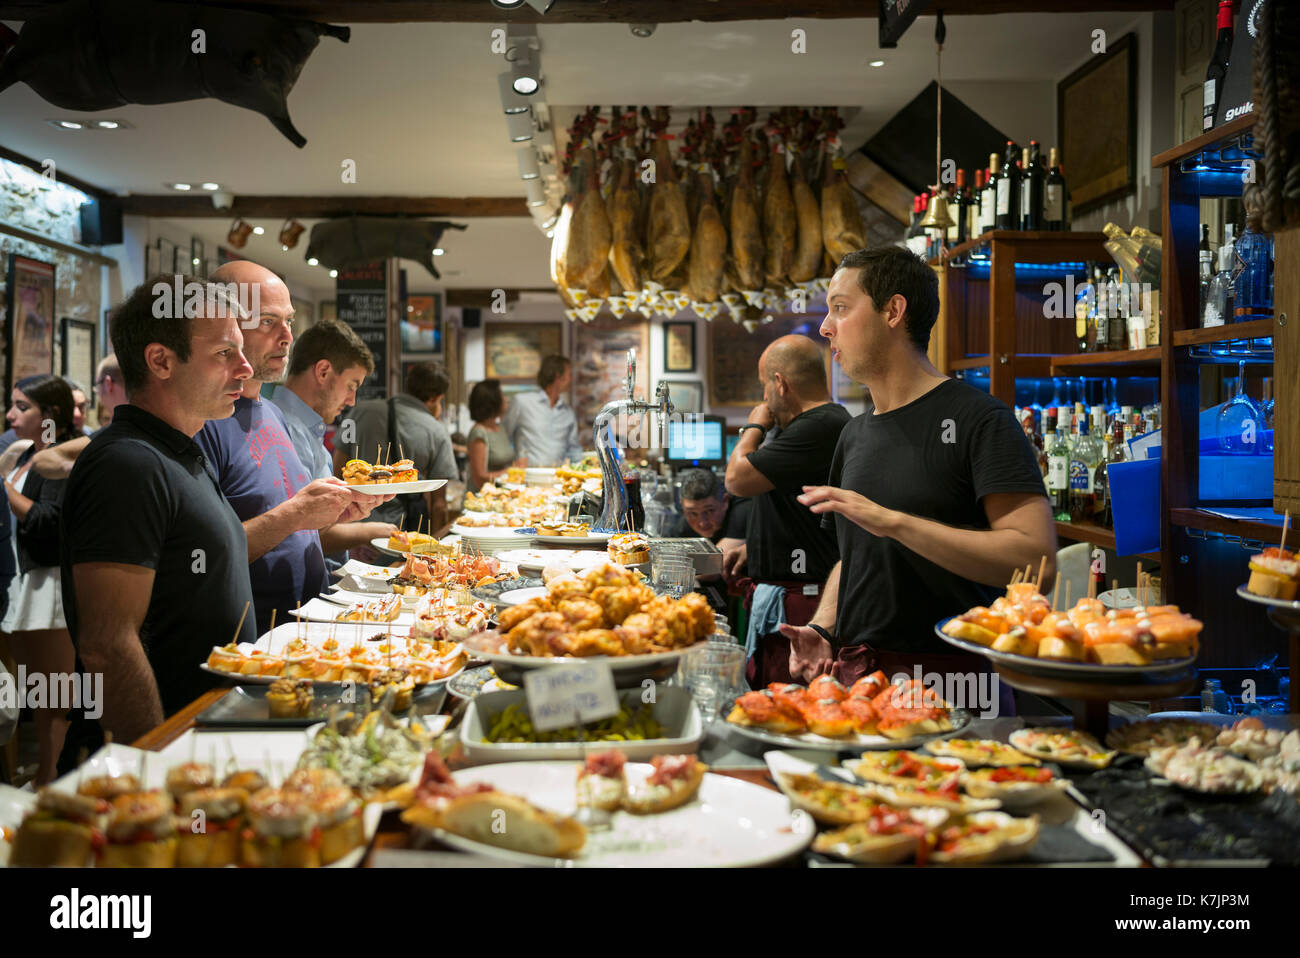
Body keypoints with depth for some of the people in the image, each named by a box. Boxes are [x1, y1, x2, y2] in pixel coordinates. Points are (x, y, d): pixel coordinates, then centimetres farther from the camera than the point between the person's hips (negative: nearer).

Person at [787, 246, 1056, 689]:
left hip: (949, 680, -6)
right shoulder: (853, 435, 13)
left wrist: (895, 522, -24)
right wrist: (821, 628, 2)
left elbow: (1037, 560, -20)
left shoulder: (977, 419, -10)